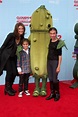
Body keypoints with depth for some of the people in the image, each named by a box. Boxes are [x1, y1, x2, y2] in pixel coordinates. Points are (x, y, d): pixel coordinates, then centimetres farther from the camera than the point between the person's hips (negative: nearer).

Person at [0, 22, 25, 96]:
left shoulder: (22, 38, 2)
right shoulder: (11, 35, -14)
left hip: (13, 57, 6)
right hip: (6, 56, -6)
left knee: (14, 72, 3)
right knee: (9, 72, -6)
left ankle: (10, 87, 23)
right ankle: (7, 88, 13)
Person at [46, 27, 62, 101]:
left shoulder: (58, 42, -10)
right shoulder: (49, 41, 7)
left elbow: (60, 55, -11)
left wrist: (59, 66, -14)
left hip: (55, 61, -6)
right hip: (49, 61, 6)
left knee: (55, 79, -1)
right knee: (50, 79, 10)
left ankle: (57, 94, 17)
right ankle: (52, 93, 22)